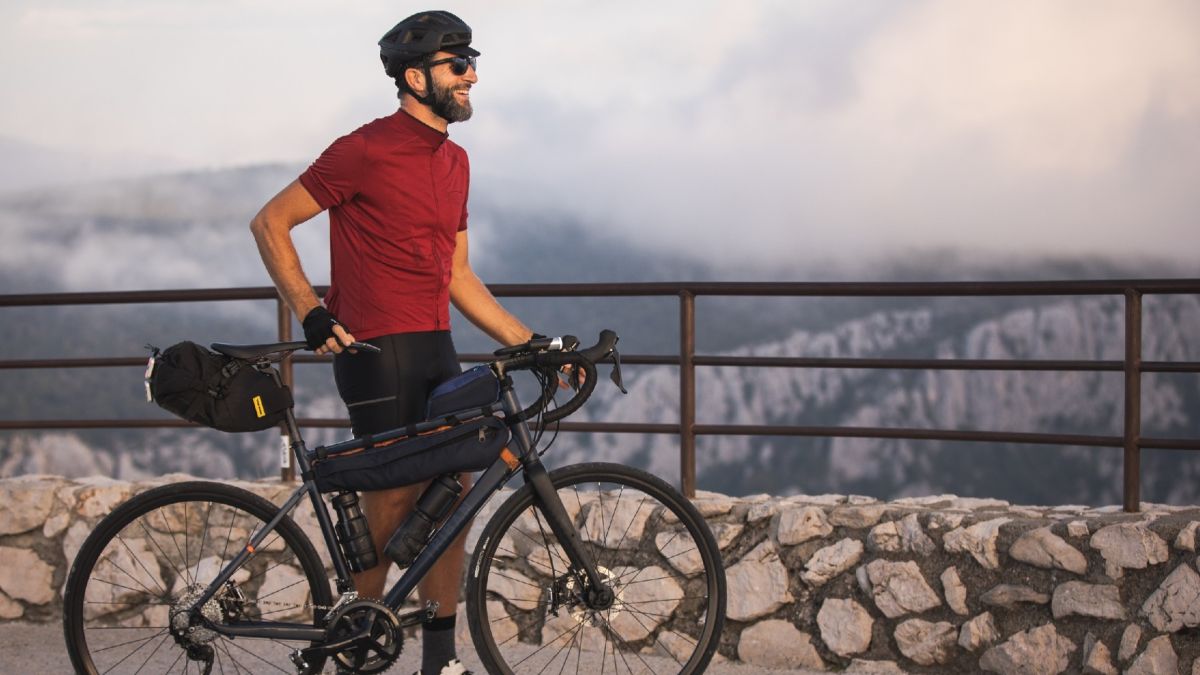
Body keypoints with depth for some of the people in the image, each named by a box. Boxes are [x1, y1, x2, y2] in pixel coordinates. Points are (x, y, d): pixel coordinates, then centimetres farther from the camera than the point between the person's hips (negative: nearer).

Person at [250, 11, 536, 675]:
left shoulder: (454, 162, 14)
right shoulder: (366, 150, -10)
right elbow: (270, 224, -6)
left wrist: (531, 343, 13)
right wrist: (312, 315, -13)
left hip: (435, 350, 8)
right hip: (376, 349, -8)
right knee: (395, 499, -6)